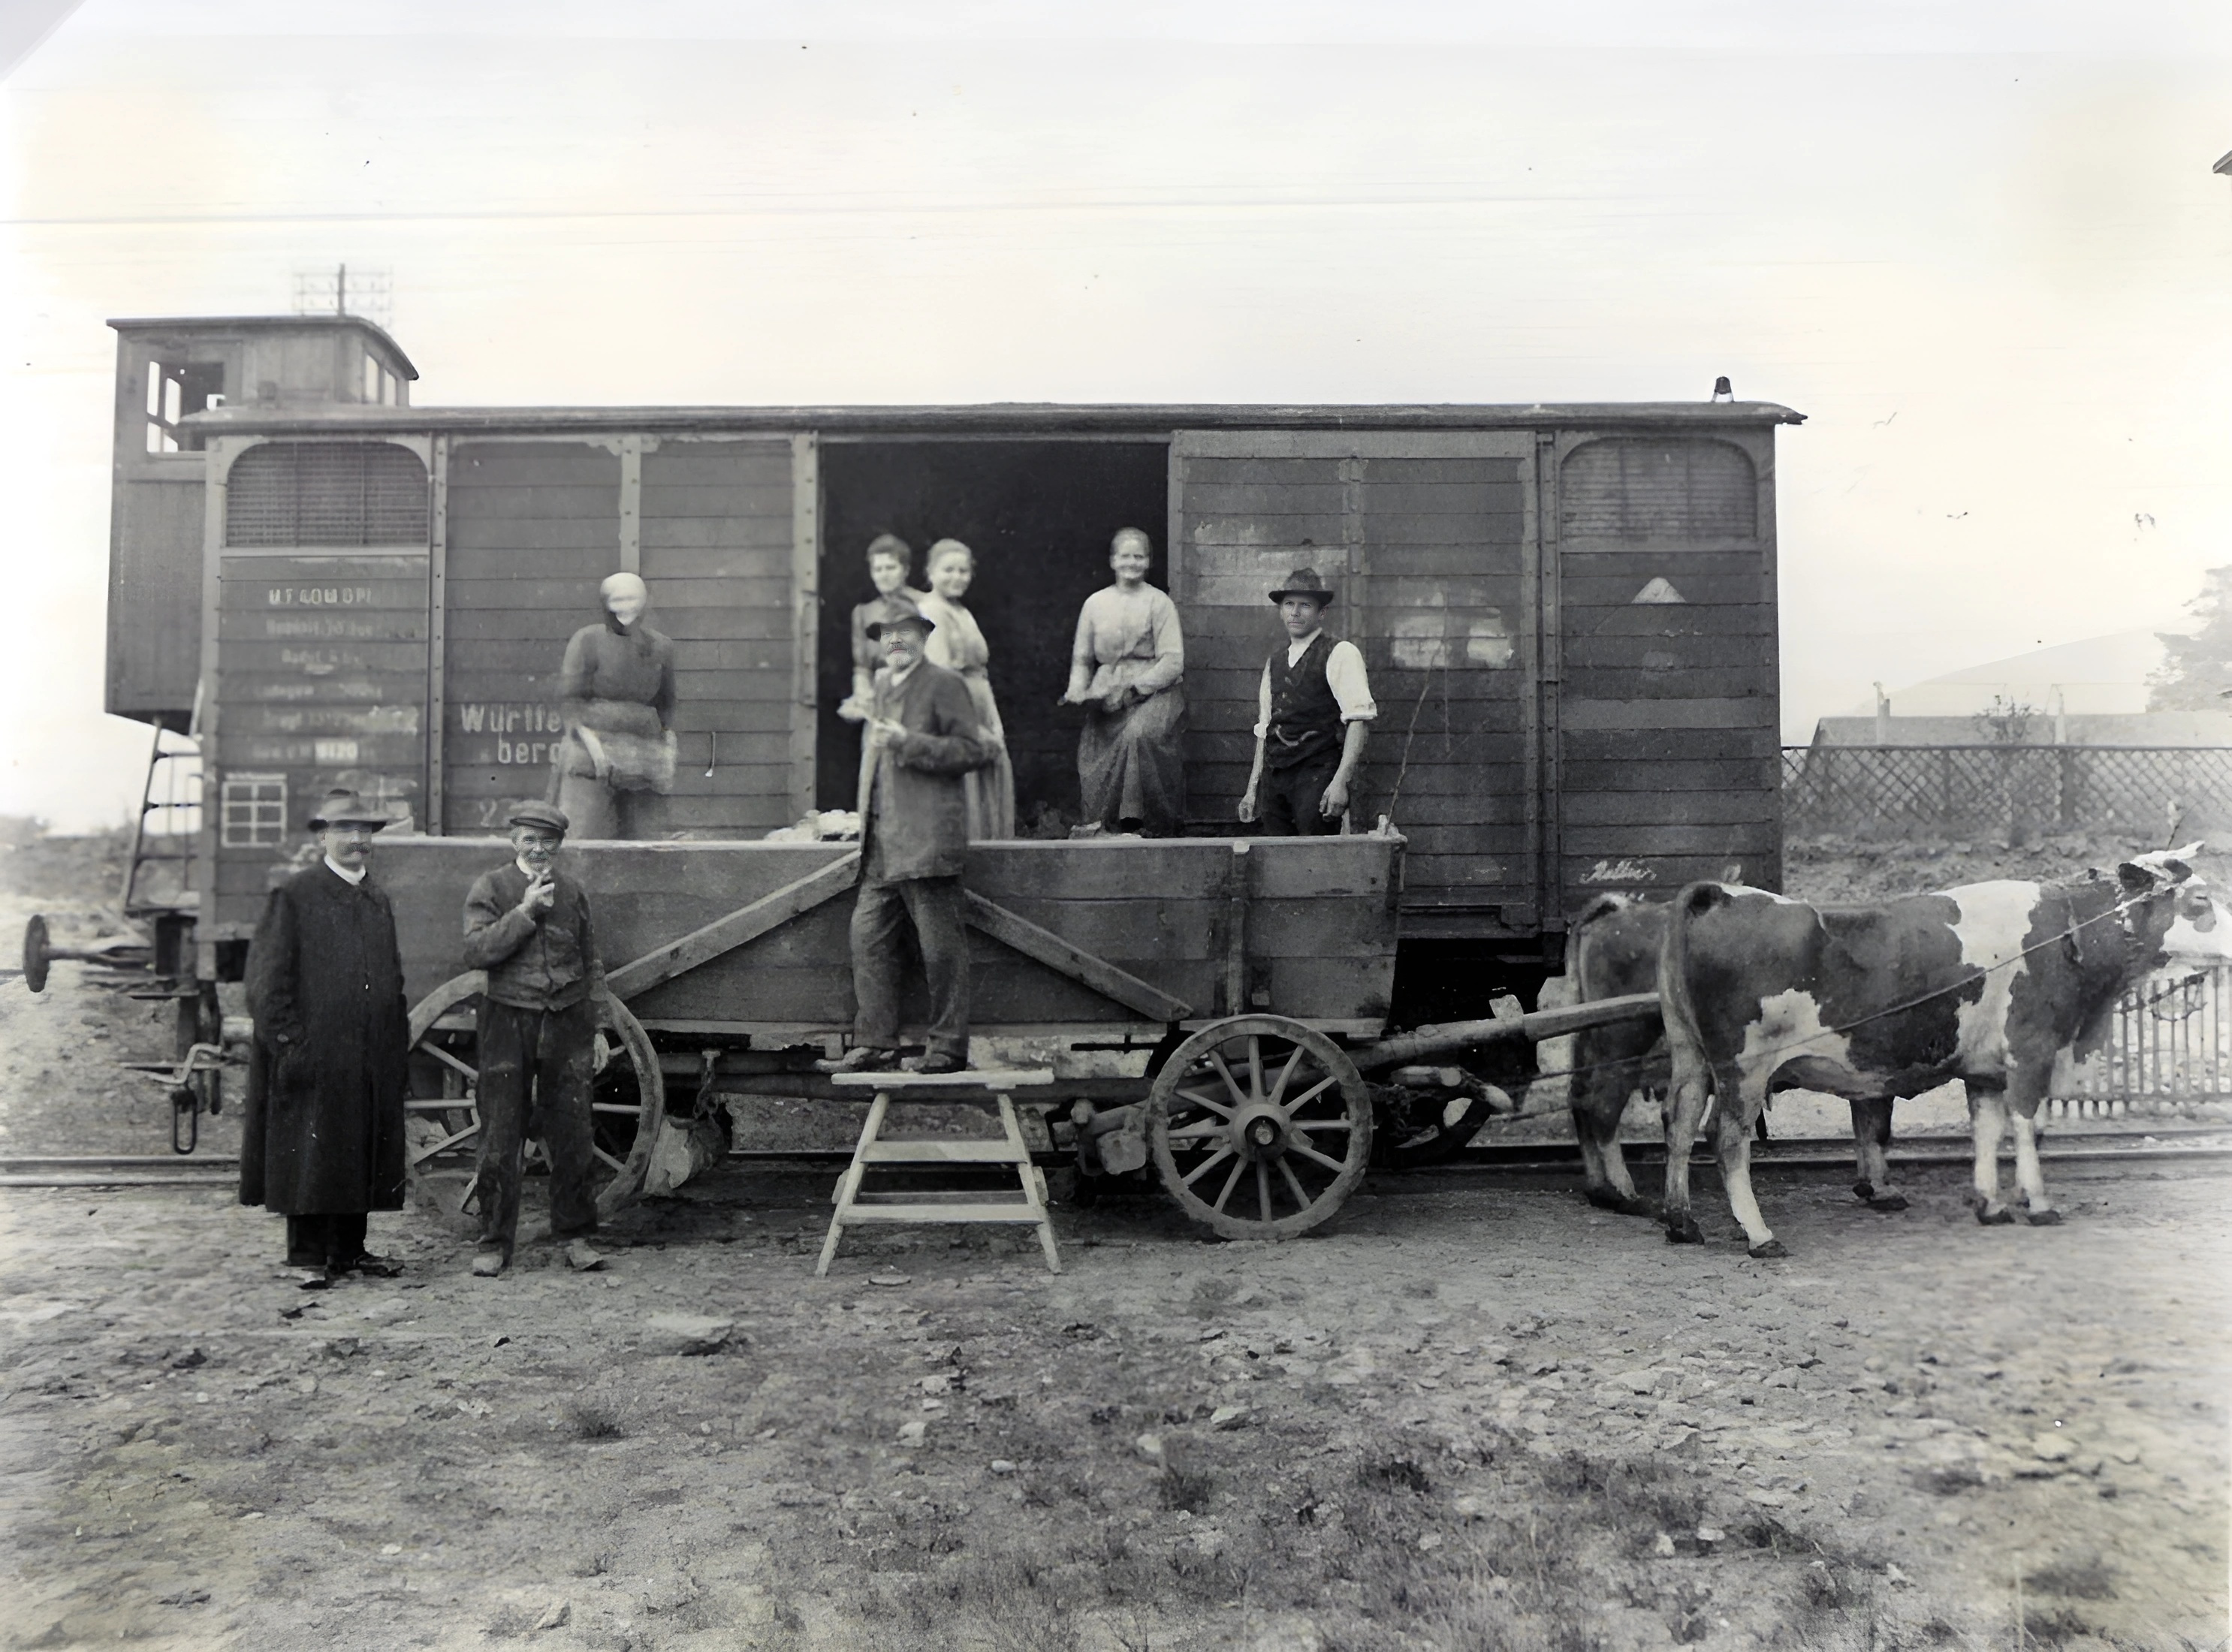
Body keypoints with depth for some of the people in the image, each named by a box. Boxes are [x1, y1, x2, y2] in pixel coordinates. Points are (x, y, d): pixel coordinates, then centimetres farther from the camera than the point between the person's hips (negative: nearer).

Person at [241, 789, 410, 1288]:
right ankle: (309, 1256, 9)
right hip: (313, 1056, -6)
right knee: (309, 1158, 0)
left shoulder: (379, 900, 15)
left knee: (363, 1156, 11)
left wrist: (399, 1037, 13)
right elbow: (267, 979, -9)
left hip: (372, 1060, 6)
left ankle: (351, 1250, 21)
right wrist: (289, 1042, -15)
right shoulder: (294, 896, -5)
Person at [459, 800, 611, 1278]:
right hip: (509, 1021, -2)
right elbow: (476, 951, -11)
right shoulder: (490, 888, 2)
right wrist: (525, 911, -16)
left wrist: (596, 1029, 12)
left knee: (572, 1138, 4)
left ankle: (575, 1237, 16)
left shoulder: (571, 891, 10)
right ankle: (494, 1243, 13)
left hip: (566, 1023, 2)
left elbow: (591, 964, 15)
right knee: (500, 1139, 2)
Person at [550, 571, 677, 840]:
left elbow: (665, 704, 23)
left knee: (623, 836, 1)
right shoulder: (588, 640, 0)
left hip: (640, 754, 4)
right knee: (577, 833, -14)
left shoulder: (661, 647, 13)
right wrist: (594, 746, -15)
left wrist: (668, 749, 11)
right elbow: (569, 700, -4)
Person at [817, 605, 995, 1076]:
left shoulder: (943, 683, -4)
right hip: (883, 843, 8)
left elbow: (973, 750, -11)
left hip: (926, 838, -8)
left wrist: (906, 743, -17)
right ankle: (874, 1045, 11)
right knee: (868, 936, 5)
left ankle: (949, 1049, 6)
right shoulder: (881, 686, 20)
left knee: (941, 946, -3)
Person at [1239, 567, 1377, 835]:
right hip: (1275, 780, 6)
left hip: (1318, 774, -6)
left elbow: (1359, 721, -11)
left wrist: (1341, 781, -19)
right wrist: (1253, 787, 15)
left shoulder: (1340, 654, -3)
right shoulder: (1274, 661, 17)